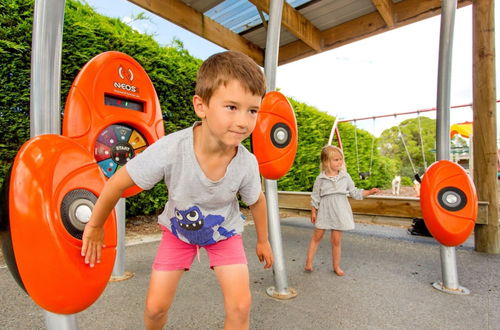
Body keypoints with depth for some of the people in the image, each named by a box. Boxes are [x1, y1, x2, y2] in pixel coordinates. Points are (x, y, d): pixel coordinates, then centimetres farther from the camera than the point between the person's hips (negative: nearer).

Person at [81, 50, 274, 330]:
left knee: (240, 307, -9)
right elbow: (118, 183, -19)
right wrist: (95, 227, -5)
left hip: (224, 231, 1)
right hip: (178, 229, 0)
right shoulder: (170, 149, -36)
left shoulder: (247, 164, -29)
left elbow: (257, 201, -6)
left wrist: (263, 240, 8)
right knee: (155, 307, 7)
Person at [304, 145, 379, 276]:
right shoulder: (320, 178, -5)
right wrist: (313, 212, 2)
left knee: (336, 240, 7)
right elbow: (315, 196, 1)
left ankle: (336, 266, 23)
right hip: (324, 211, -1)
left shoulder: (345, 176, 1)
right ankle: (309, 263, 17)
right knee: (317, 236, 6)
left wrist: (369, 192, -2)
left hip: (339, 211, 1)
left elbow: (354, 192, 8)